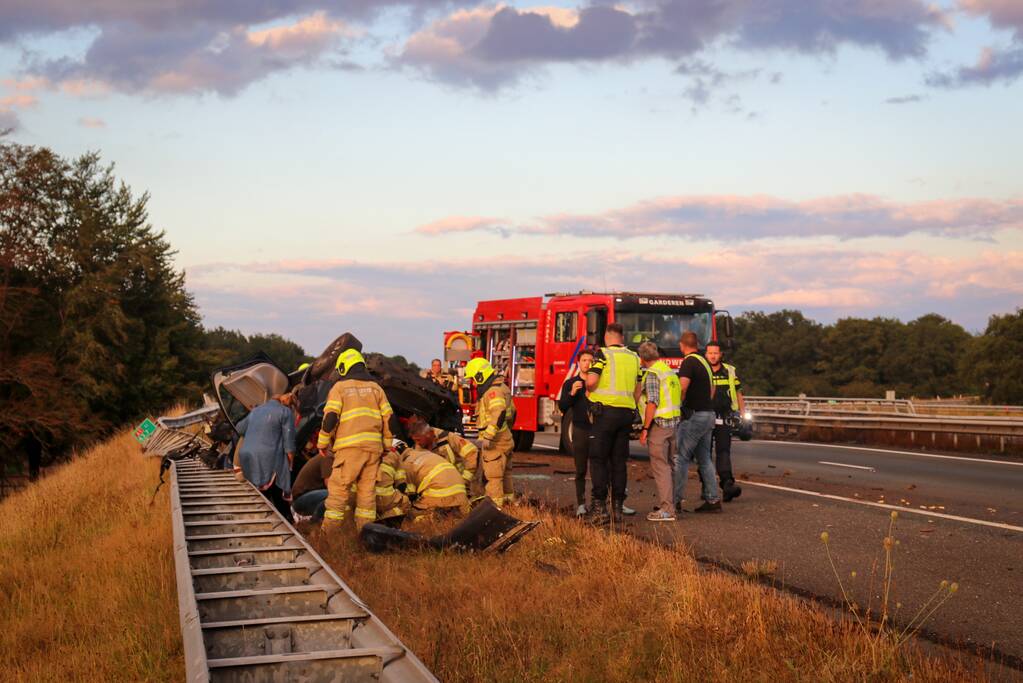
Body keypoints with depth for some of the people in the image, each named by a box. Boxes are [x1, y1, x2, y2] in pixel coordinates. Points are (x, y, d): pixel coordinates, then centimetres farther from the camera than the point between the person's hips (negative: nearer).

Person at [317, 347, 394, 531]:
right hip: (373, 446, 4)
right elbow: (388, 418, 13)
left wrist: (323, 442, 4)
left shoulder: (340, 387, 4)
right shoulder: (375, 388, 16)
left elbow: (330, 417, -5)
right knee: (367, 489, 7)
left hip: (349, 446, -4)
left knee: (338, 488, -2)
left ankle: (329, 531, -4)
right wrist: (387, 445, 21)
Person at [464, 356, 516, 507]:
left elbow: (498, 414, -31)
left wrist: (488, 436, -33)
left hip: (496, 442, -11)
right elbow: (512, 411, 24)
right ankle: (509, 498, 27)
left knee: (493, 474, -7)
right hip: (505, 438, 11)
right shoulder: (501, 387, 15)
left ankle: (495, 501, -5)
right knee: (505, 473, 19)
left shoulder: (493, 391, -19)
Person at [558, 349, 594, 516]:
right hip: (580, 430, 0)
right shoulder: (570, 383, 8)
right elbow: (562, 407, 1)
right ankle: (581, 504, 5)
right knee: (581, 470, 1)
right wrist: (572, 393, -14)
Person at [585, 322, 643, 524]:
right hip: (626, 412, 5)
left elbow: (591, 381, -16)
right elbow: (638, 389, 18)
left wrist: (587, 387, 6)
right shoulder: (634, 358, 13)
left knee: (598, 460, -1)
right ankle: (618, 507, 9)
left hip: (604, 411, -5)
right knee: (619, 461, 10)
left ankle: (599, 508, -8)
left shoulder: (603, 354, -6)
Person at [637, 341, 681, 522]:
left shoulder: (652, 374, -12)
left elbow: (652, 403, -19)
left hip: (659, 424, -9)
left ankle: (666, 510, -9)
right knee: (668, 465, 16)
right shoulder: (670, 371, 15)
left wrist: (645, 429, -17)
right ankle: (668, 503, 23)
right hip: (674, 424, 9)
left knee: (660, 466, -7)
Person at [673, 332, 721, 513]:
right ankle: (713, 500, 9)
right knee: (704, 459, 11)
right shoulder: (705, 362, 15)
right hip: (709, 414, 8)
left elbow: (683, 387, -24)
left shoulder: (689, 362, -12)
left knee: (681, 457, -5)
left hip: (694, 415, -8)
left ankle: (675, 500, -5)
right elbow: (712, 388, 25)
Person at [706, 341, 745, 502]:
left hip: (724, 419, 0)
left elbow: (738, 394, 15)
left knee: (723, 451, -11)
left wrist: (742, 414, 10)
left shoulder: (730, 371, 10)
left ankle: (728, 484, -22)